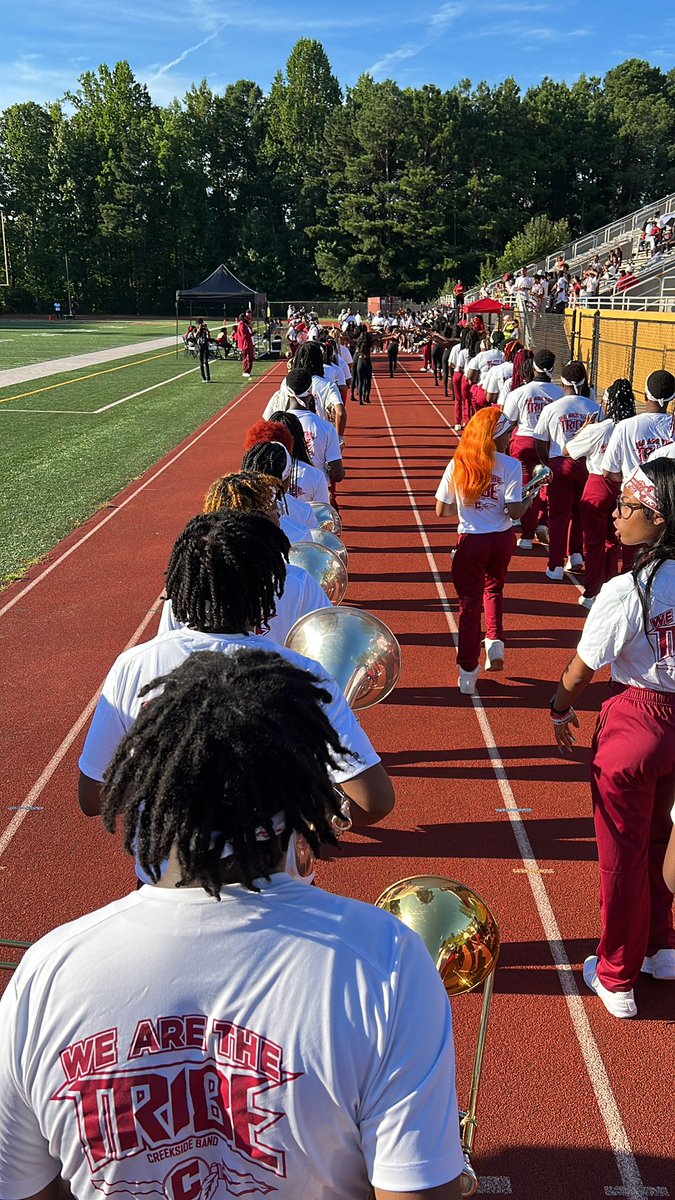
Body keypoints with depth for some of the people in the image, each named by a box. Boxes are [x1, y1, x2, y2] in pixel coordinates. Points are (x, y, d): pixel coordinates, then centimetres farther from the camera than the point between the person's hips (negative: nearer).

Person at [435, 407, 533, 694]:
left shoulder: (457, 464, -4)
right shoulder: (510, 465, -10)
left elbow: (442, 511, -3)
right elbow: (514, 511, -16)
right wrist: (531, 498, 3)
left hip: (470, 541, 0)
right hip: (502, 540, 0)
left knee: (470, 602, 8)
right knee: (493, 589, 28)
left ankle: (468, 672, 8)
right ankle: (495, 641, 12)